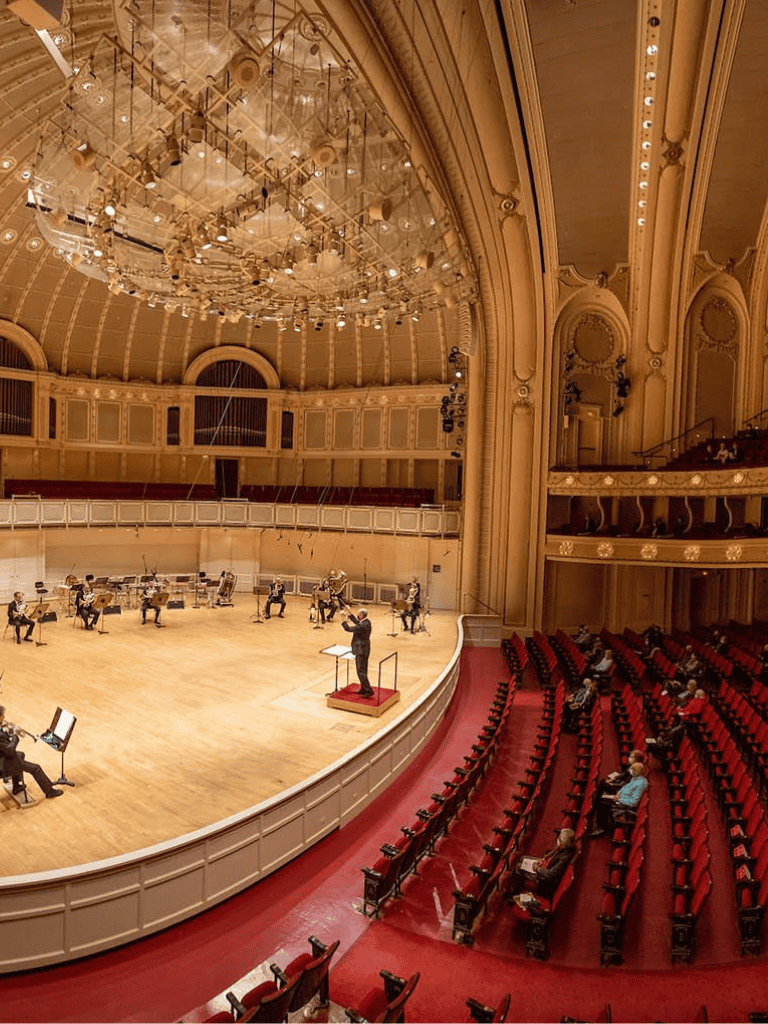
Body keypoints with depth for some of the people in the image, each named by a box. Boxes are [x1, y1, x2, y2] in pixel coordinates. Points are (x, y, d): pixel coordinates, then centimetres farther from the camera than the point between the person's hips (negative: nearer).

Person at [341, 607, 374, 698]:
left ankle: (368, 690, 1)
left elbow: (349, 629, -20)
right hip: (365, 649, 10)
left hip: (361, 651, -10)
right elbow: (357, 623, 21)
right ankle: (363, 689, 30)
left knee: (361, 671, -2)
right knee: (363, 670, 19)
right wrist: (350, 616, 19)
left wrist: (344, 622, -3)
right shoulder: (367, 621, 1)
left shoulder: (362, 626, -28)